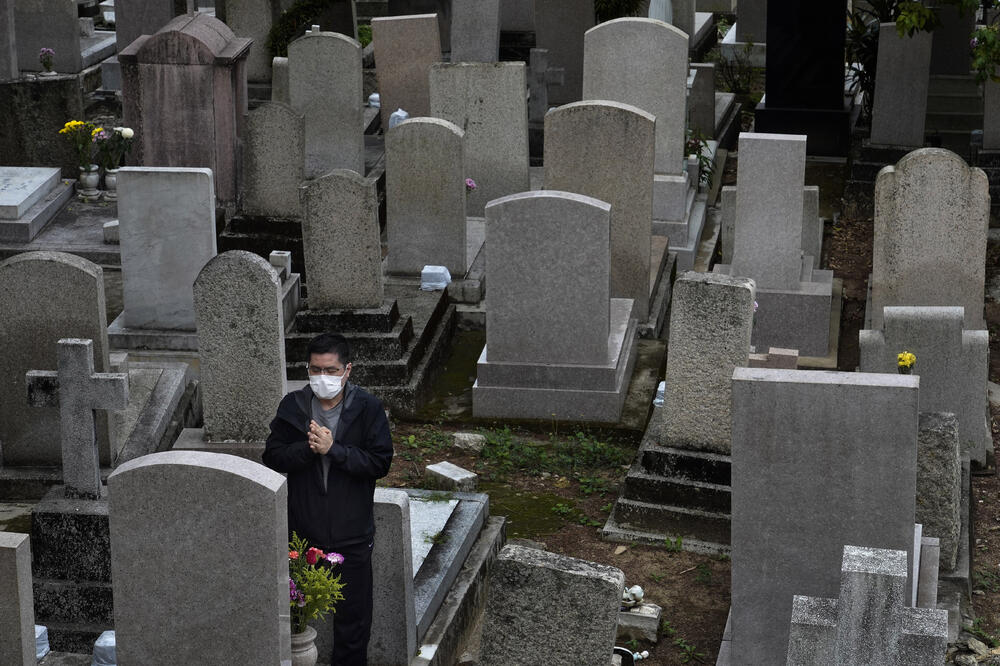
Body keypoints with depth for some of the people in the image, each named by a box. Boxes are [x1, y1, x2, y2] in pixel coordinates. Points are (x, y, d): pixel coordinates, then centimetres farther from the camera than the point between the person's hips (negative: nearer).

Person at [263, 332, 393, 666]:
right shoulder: (292, 406, 0)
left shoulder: (368, 408, -7)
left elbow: (379, 463, -13)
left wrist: (333, 449, -22)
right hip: (302, 533, 2)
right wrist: (308, 448, -21)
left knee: (353, 617, 9)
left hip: (351, 536, -1)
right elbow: (273, 457, -3)